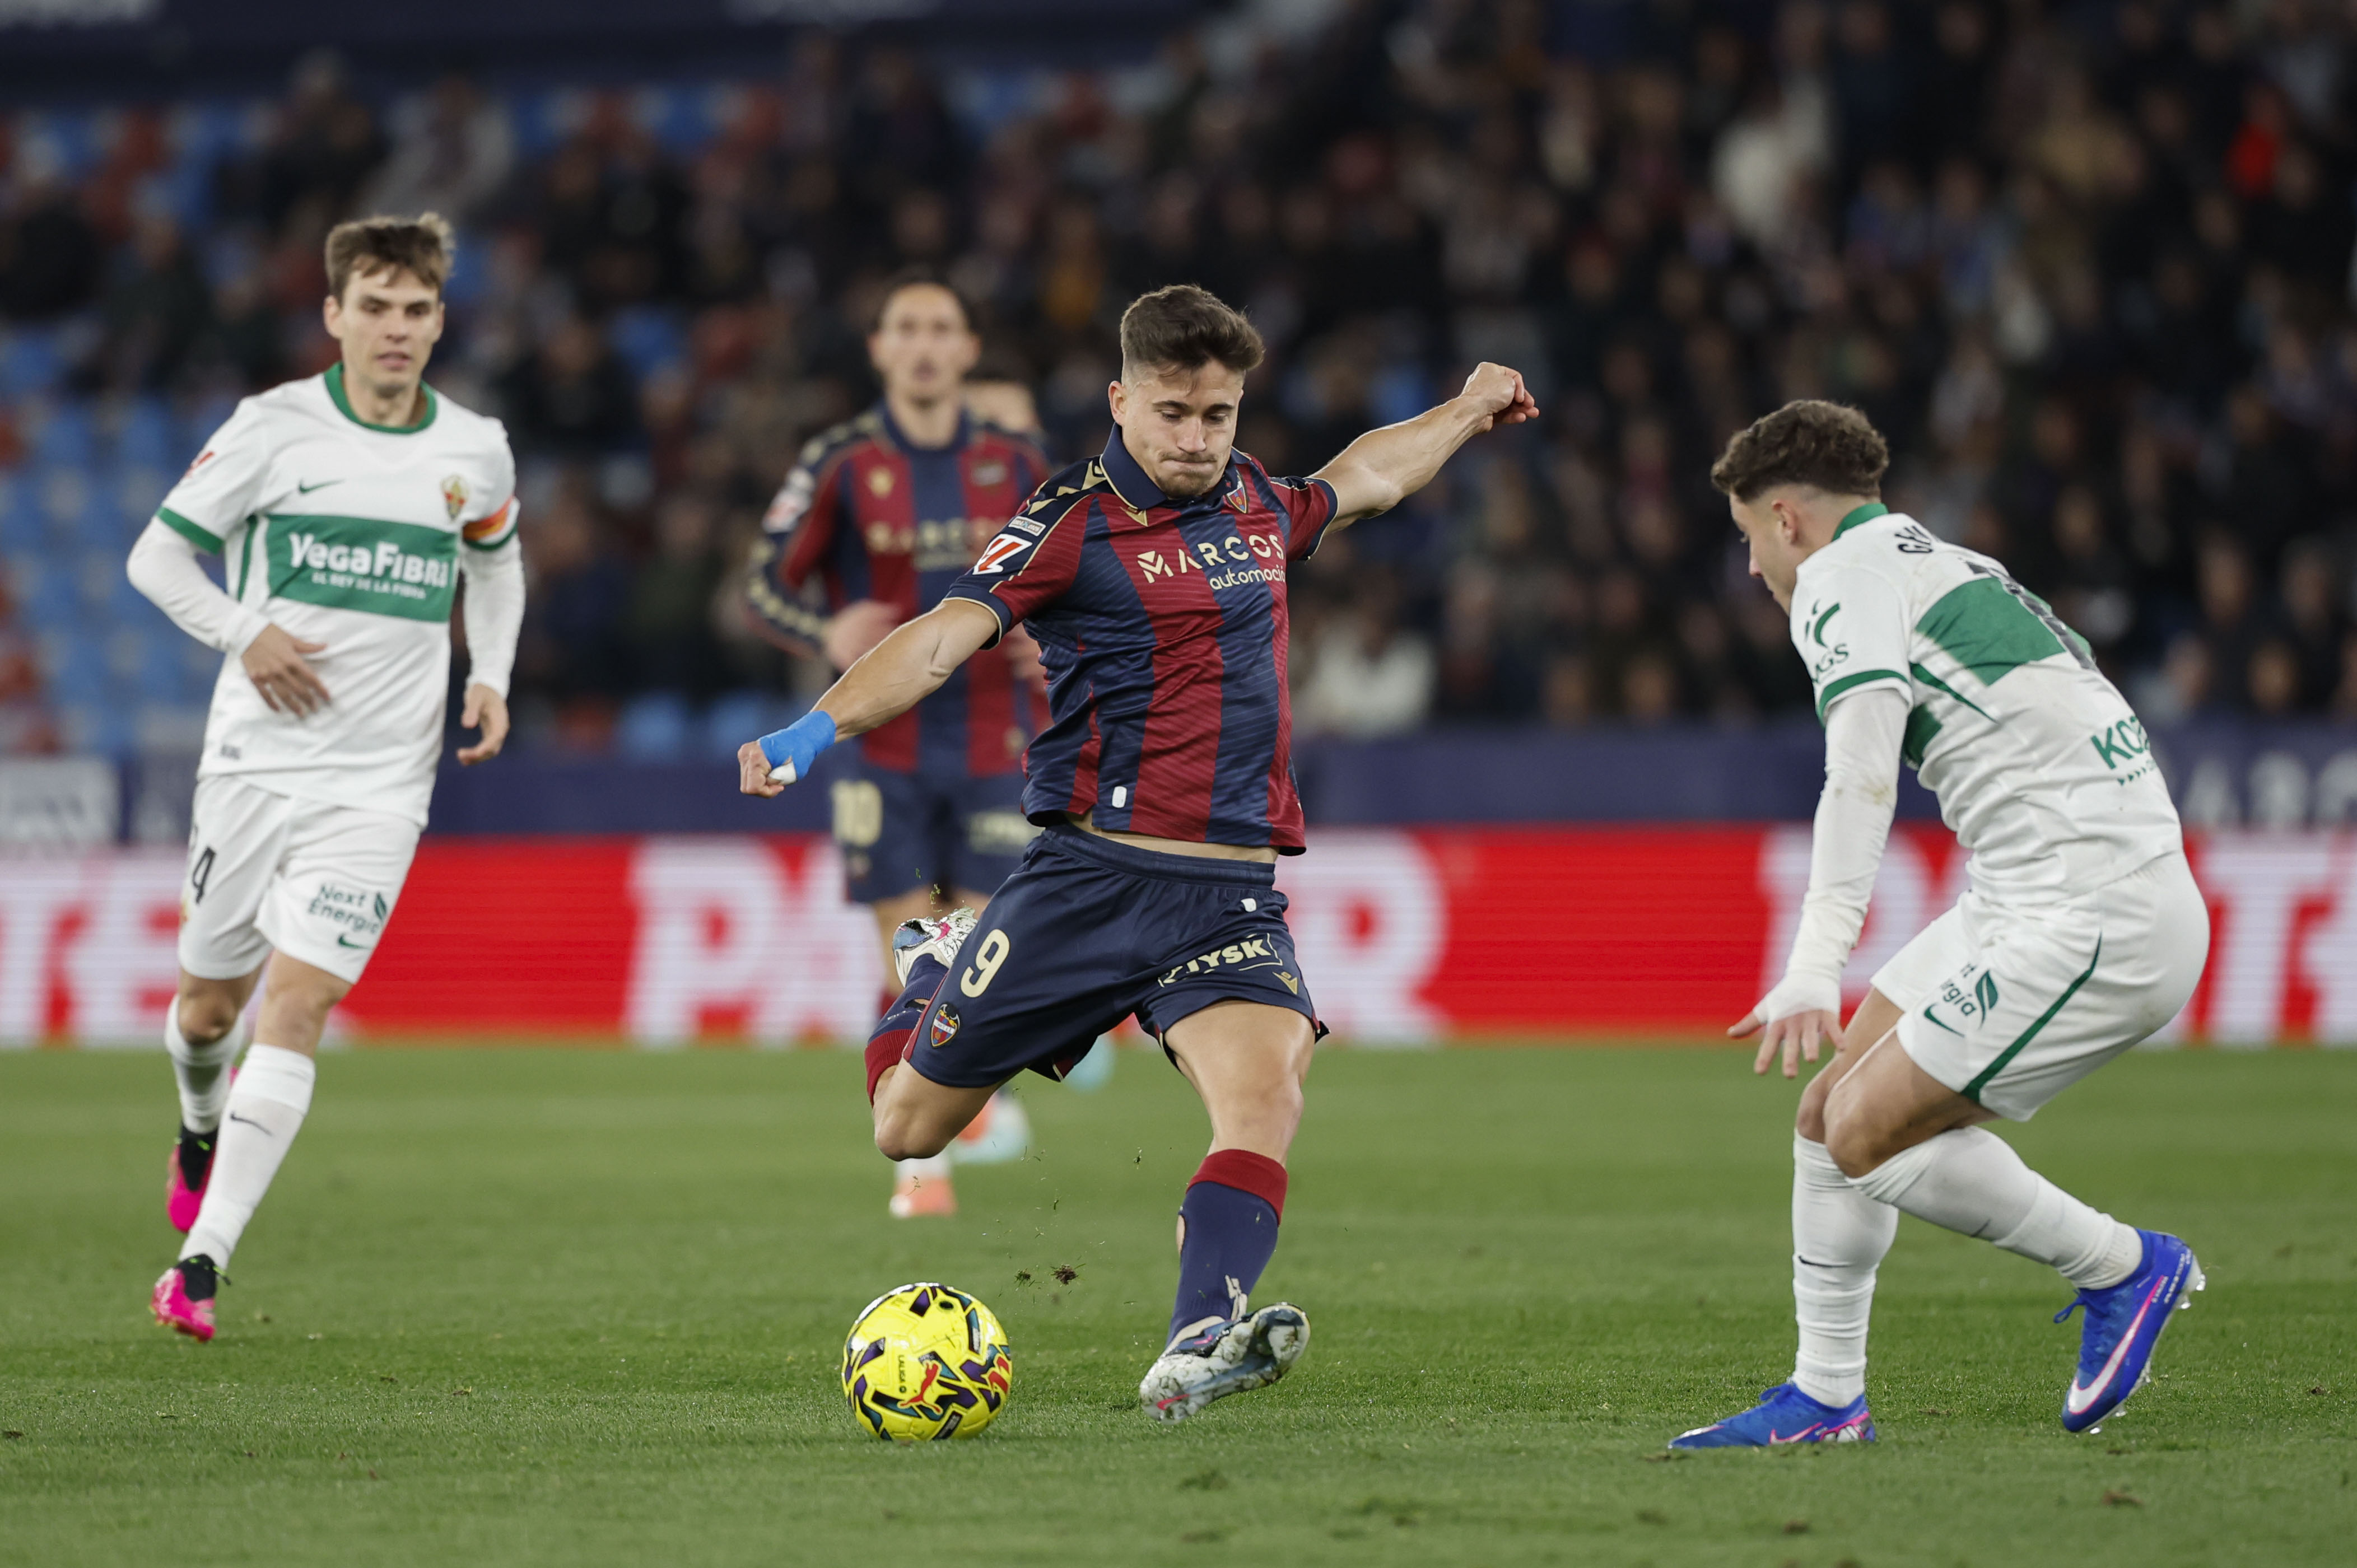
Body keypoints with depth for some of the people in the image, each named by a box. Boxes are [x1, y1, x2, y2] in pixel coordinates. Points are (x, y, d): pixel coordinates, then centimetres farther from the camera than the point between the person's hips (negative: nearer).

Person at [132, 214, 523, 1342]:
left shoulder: (476, 449, 5)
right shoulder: (273, 429, -4)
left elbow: (495, 562, 25)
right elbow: (158, 553, 2)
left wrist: (490, 676, 9)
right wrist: (245, 634, -13)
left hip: (379, 783, 0)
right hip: (255, 762, 0)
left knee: (297, 1006, -14)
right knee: (213, 1001, 11)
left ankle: (202, 1263, -14)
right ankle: (201, 1126, 48)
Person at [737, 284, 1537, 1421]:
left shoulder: (1259, 508, 14)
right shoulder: (1073, 525, -6)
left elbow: (1359, 480, 38)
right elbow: (940, 639, -18)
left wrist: (1469, 410, 48)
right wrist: (818, 728, -33)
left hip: (1231, 897, 3)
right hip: (1091, 877, -3)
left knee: (1266, 1092, -26)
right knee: (909, 1128, 7)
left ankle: (1196, 1349, -36)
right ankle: (931, 978, 42)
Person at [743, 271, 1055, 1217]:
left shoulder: (1015, 464, 4)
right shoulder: (840, 465, -2)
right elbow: (762, 584, 0)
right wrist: (826, 636, -21)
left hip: (993, 741, 2)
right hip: (885, 742, -1)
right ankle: (921, 1160, 4)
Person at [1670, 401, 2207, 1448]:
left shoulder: (1842, 577, -7)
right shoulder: (1946, 567, 22)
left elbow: (1862, 770, -23)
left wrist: (1815, 968, -32)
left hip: (2091, 918, -10)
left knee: (1866, 1133, -11)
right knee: (1830, 1110, 9)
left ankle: (2123, 1266, 4)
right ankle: (1826, 1397, 16)